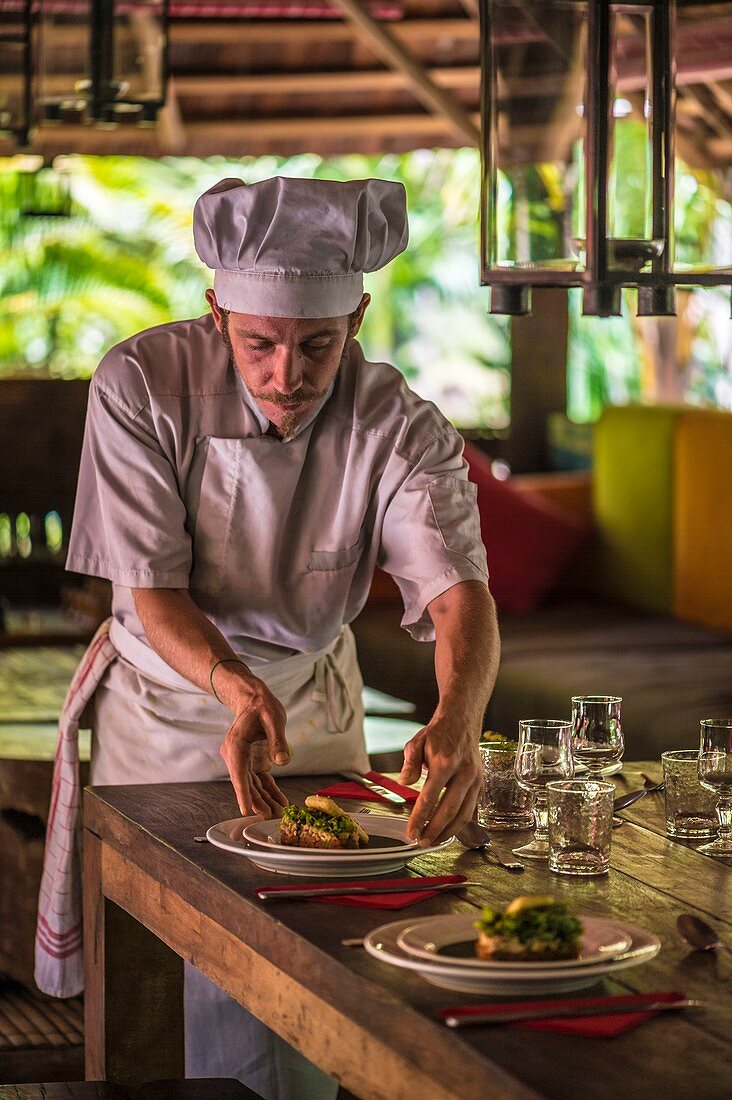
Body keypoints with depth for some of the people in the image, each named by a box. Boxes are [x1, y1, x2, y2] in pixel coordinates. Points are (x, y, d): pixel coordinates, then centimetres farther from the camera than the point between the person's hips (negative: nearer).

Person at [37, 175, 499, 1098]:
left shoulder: (399, 428, -21)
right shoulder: (141, 386, -23)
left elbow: (457, 589, -33)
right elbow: (152, 591, -22)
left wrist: (457, 720, -55)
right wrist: (236, 690, -42)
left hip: (315, 700, 1)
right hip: (169, 695, -1)